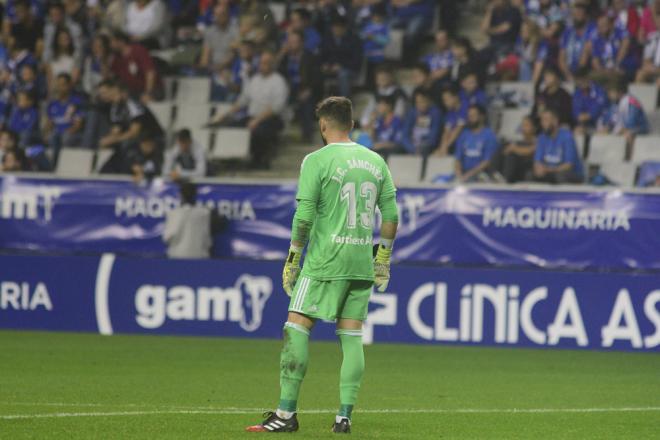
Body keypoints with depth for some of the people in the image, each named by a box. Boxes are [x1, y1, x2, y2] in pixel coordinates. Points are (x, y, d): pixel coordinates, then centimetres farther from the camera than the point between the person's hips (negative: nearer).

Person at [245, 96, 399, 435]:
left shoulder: (317, 161, -6)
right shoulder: (376, 161, 10)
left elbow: (304, 216, -10)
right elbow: (391, 215, 10)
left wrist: (293, 258, 0)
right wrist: (383, 258, 19)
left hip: (325, 260, -6)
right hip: (362, 263, 6)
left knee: (296, 329, -2)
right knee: (351, 337, 7)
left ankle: (286, 413, -7)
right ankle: (344, 416, 3)